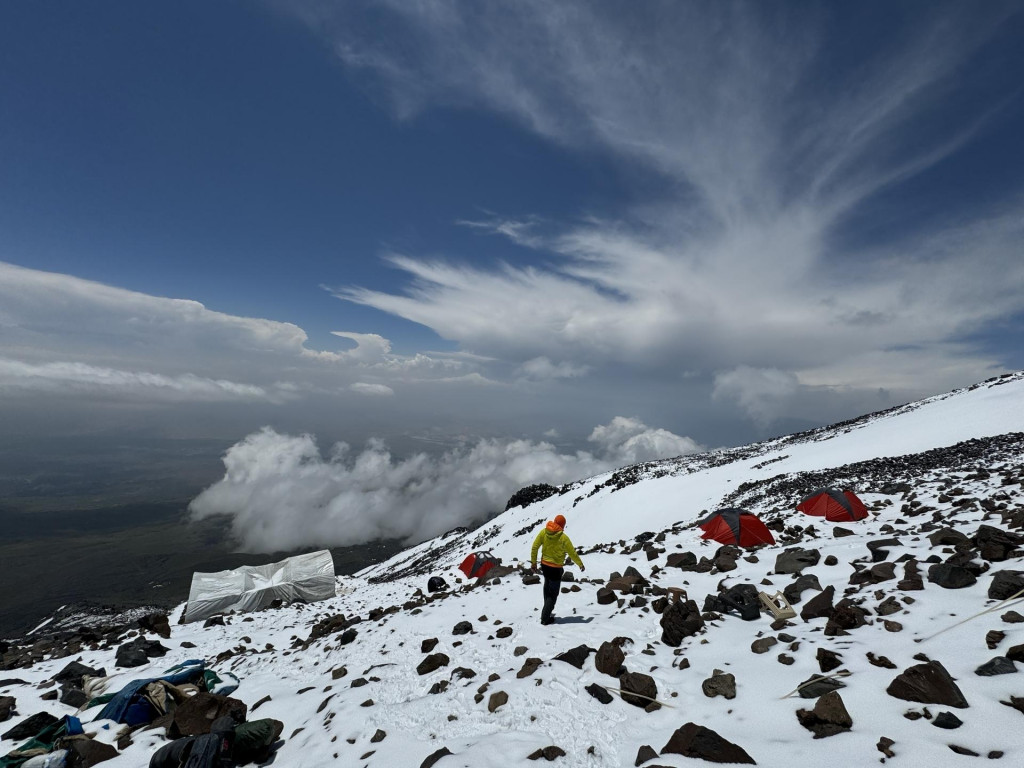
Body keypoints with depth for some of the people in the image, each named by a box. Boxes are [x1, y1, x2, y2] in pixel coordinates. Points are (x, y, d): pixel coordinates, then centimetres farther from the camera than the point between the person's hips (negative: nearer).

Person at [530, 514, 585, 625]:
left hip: (544, 565, 5)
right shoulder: (563, 538, -19)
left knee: (547, 588, 26)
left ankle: (548, 609, 40)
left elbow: (534, 547, -5)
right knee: (553, 593, 7)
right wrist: (581, 564, 7)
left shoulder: (543, 532, -8)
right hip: (556, 568, -5)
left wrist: (533, 562, 6)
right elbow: (572, 553, -9)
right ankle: (545, 618, 8)